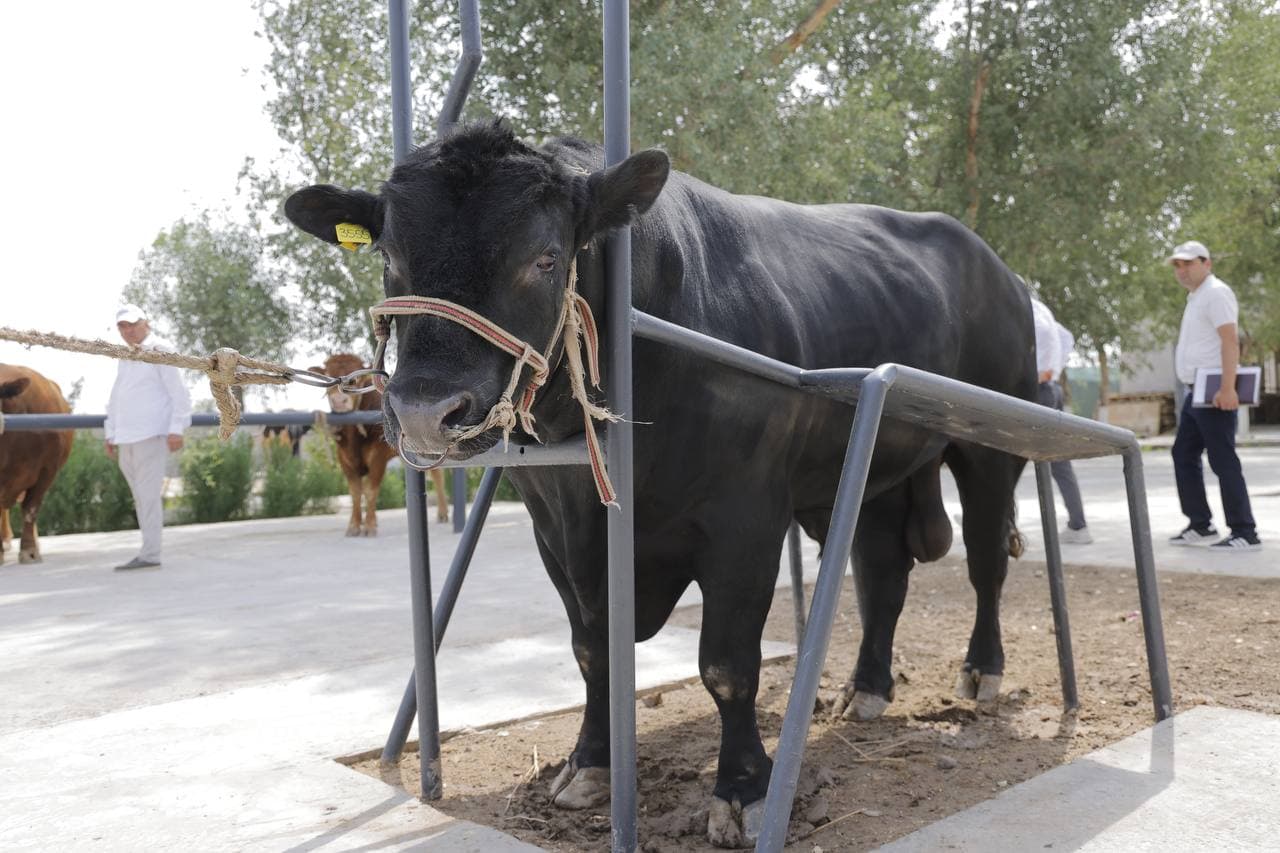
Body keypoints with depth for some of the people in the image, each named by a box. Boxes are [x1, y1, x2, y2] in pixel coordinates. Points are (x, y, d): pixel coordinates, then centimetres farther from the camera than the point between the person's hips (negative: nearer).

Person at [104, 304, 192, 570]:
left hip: (152, 434, -8)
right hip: (127, 438, 8)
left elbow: (179, 393, -9)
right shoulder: (124, 358, 21)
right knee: (141, 494, 7)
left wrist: (176, 429, -16)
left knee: (148, 493, -10)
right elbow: (116, 398, 25)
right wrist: (110, 434, 21)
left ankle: (150, 554, -9)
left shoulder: (160, 350, -3)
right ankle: (149, 550, 11)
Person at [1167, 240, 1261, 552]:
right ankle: (1201, 525, 19)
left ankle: (1245, 533, -4)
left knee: (1223, 461, -9)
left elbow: (1230, 341, -20)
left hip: (1214, 392, -10)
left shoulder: (1215, 293, -10)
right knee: (1183, 455, 13)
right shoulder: (1195, 297, 20)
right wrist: (1194, 390, 17)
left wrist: (1227, 388, -29)